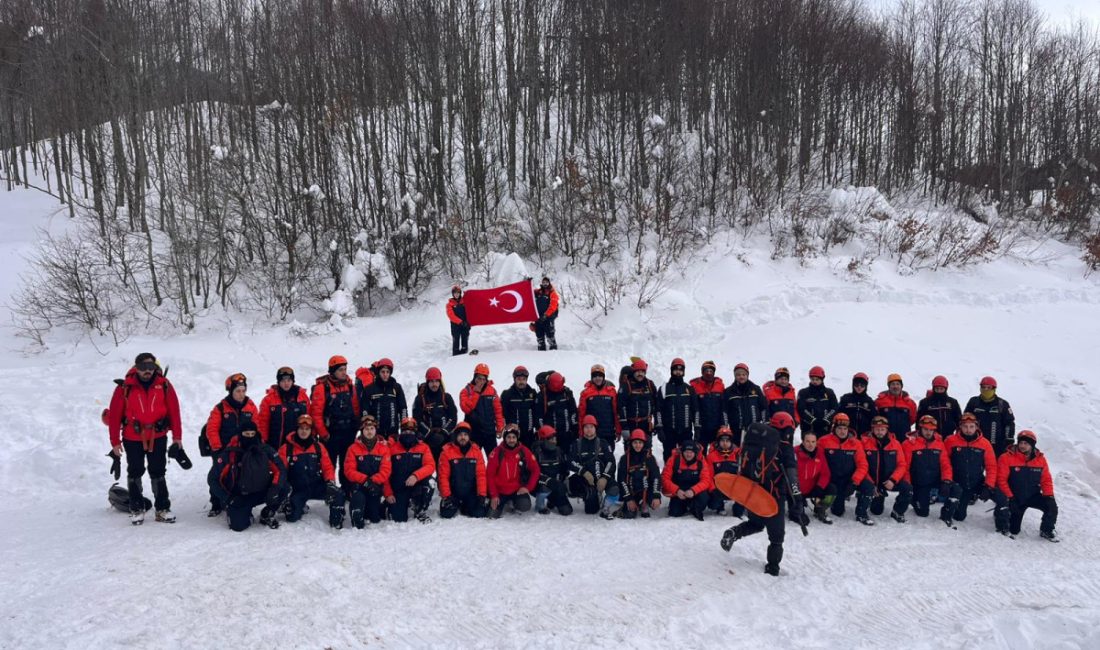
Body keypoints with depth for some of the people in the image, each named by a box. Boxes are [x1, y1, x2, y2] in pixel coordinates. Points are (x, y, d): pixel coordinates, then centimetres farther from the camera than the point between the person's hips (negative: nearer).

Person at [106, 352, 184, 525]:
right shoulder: (125, 387, -10)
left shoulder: (164, 385, -6)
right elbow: (114, 415, -6)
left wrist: (177, 436, -1)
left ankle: (163, 509, 16)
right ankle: (136, 509, 22)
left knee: (158, 473, 9)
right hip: (132, 439, -1)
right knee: (135, 473, 10)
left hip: (158, 438, 1)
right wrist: (115, 441, -5)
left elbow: (174, 410, -1)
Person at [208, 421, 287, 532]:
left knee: (282, 488, -23)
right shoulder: (230, 452, -13)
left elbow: (280, 469, -7)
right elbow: (212, 479, -8)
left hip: (260, 492, 2)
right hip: (238, 497, -2)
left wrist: (275, 488, -25)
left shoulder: (264, 449, -7)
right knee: (238, 525, -23)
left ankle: (267, 515, 3)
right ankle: (232, 511, 15)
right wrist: (228, 499, -16)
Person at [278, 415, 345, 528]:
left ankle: (336, 522, -6)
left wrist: (330, 481, -14)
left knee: (338, 494, -25)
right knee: (292, 517, -17)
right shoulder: (287, 448, -3)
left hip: (318, 486, 1)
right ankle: (299, 506, 19)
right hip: (297, 490, -1)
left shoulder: (318, 447, 5)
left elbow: (327, 467, 3)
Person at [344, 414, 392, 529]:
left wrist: (373, 481, -23)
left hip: (376, 486, 2)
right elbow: (349, 470, -8)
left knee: (375, 519, 2)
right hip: (358, 484, -1)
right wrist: (364, 480, -22)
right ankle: (357, 523, -15)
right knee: (358, 497, -35)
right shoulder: (354, 448, -1)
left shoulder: (384, 447, 2)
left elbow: (386, 470, -6)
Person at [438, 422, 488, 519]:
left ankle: (464, 507, 18)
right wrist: (446, 495, -13)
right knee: (447, 514, -17)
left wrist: (482, 494, -10)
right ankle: (455, 505, 18)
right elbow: (443, 476, -8)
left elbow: (481, 474, -4)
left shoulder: (476, 450, -2)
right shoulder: (447, 451, -8)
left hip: (471, 493, 1)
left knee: (479, 513, -15)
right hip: (452, 493, -1)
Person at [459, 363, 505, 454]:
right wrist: (476, 393, -16)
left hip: (490, 432, 2)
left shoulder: (492, 391, 6)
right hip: (474, 432, -2)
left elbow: (498, 410, 8)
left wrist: (500, 427, 3)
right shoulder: (466, 391, -1)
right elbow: (466, 408, -17)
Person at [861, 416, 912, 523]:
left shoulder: (895, 444, -2)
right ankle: (878, 498, 36)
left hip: (890, 481, 1)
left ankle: (897, 512, -2)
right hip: (873, 482, -1)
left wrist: (893, 480, -18)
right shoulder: (865, 443, -8)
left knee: (908, 489, -27)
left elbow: (901, 465, -4)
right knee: (876, 511, -1)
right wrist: (870, 484, -13)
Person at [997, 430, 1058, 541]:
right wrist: (1010, 498, -20)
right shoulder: (1007, 458, -16)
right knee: (1013, 530, 0)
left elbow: (1046, 479, 2)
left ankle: (1046, 531, 2)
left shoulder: (1040, 459, -3)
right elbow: (1001, 480, -15)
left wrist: (1048, 495, -12)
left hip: (1034, 496, 3)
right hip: (1015, 499, -3)